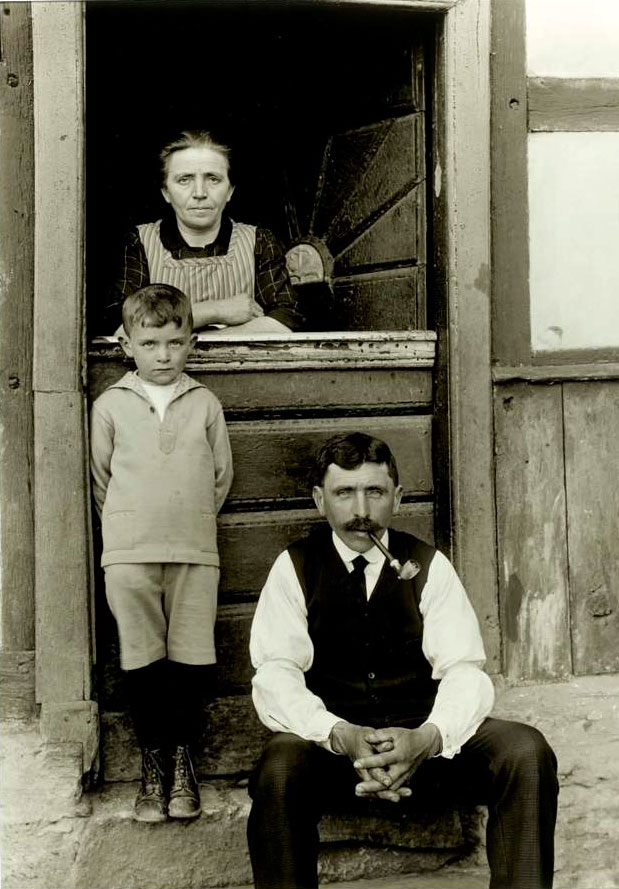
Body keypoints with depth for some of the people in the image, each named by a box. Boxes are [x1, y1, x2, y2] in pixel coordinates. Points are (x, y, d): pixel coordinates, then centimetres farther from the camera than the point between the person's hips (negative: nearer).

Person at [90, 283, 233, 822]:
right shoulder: (111, 405, 4)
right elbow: (100, 479, 11)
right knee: (143, 661, 4)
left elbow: (221, 476, 12)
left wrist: (191, 523, 12)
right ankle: (154, 764, 17)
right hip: (130, 554, 0)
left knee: (192, 659, 1)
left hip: (195, 553, 1)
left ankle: (183, 760, 17)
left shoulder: (205, 404, 5)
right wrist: (128, 529, 11)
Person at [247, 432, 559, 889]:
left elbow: (464, 669, -4)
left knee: (526, 751, -24)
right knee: (279, 769, -35)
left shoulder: (428, 566, 6)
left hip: (422, 738, 2)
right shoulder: (294, 568, 3)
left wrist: (427, 738, -26)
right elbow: (276, 675, -8)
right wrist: (342, 737, -26)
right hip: (332, 742, -1)